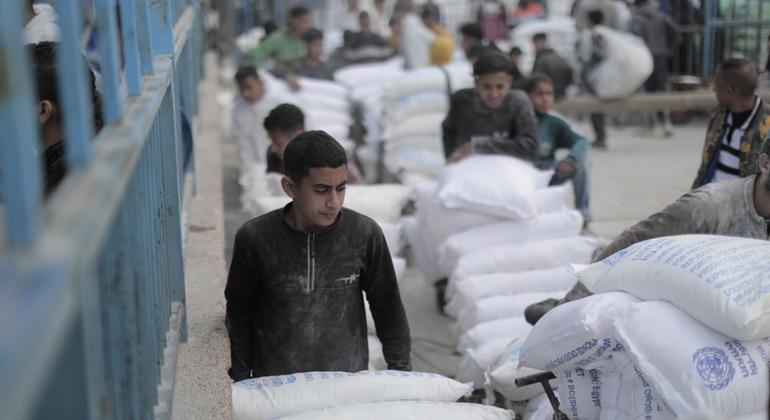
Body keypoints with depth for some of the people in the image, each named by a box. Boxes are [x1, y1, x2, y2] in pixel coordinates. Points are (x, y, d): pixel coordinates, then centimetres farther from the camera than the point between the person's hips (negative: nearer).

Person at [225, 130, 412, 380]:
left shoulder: (365, 235, -11)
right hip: (275, 382, 0)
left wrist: (400, 369, 6)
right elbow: (240, 311, 1)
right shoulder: (254, 239, -12)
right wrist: (241, 376, 6)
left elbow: (387, 307, 1)